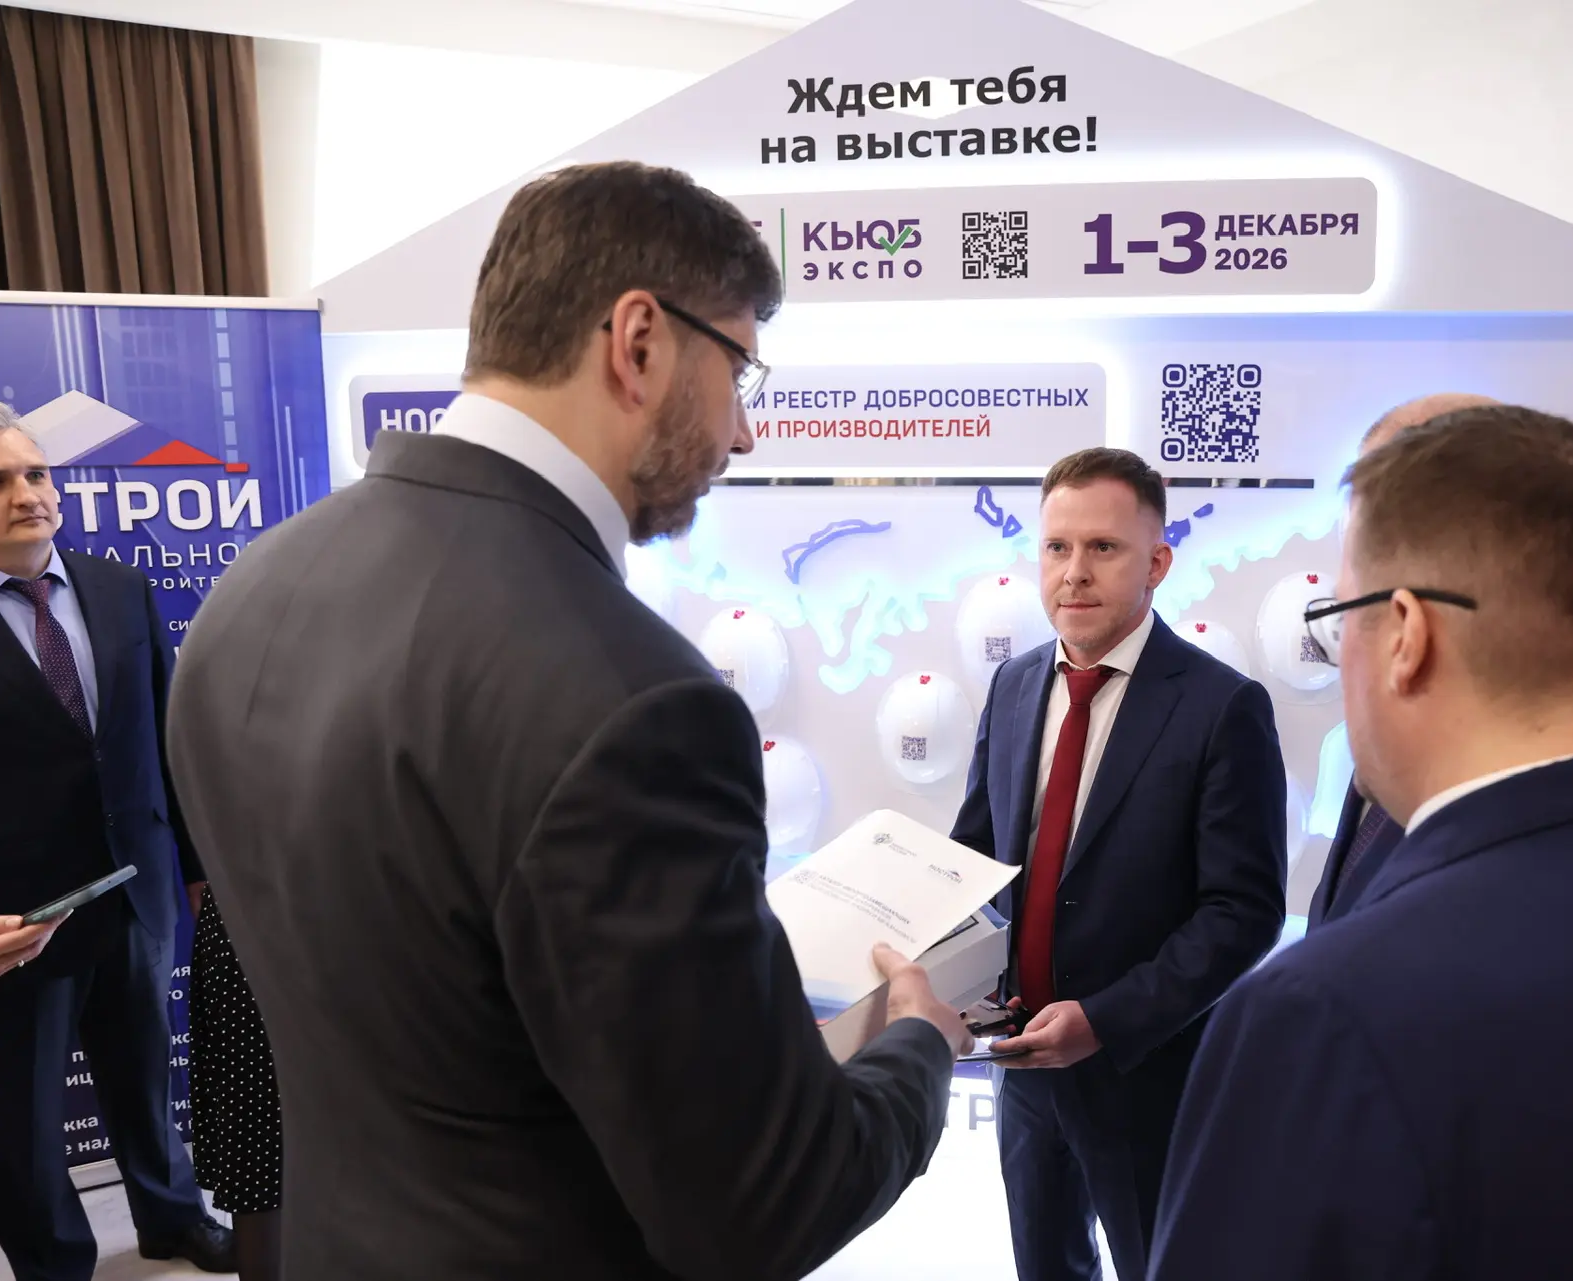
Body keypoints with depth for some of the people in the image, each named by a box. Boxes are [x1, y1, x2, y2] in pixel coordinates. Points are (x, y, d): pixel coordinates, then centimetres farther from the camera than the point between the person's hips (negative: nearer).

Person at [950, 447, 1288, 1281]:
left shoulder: (1224, 707, -17)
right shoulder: (1014, 685, 1)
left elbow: (1245, 911, -18)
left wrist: (1105, 1021, -24)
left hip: (1145, 1070, -4)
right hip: (1027, 1057, 5)